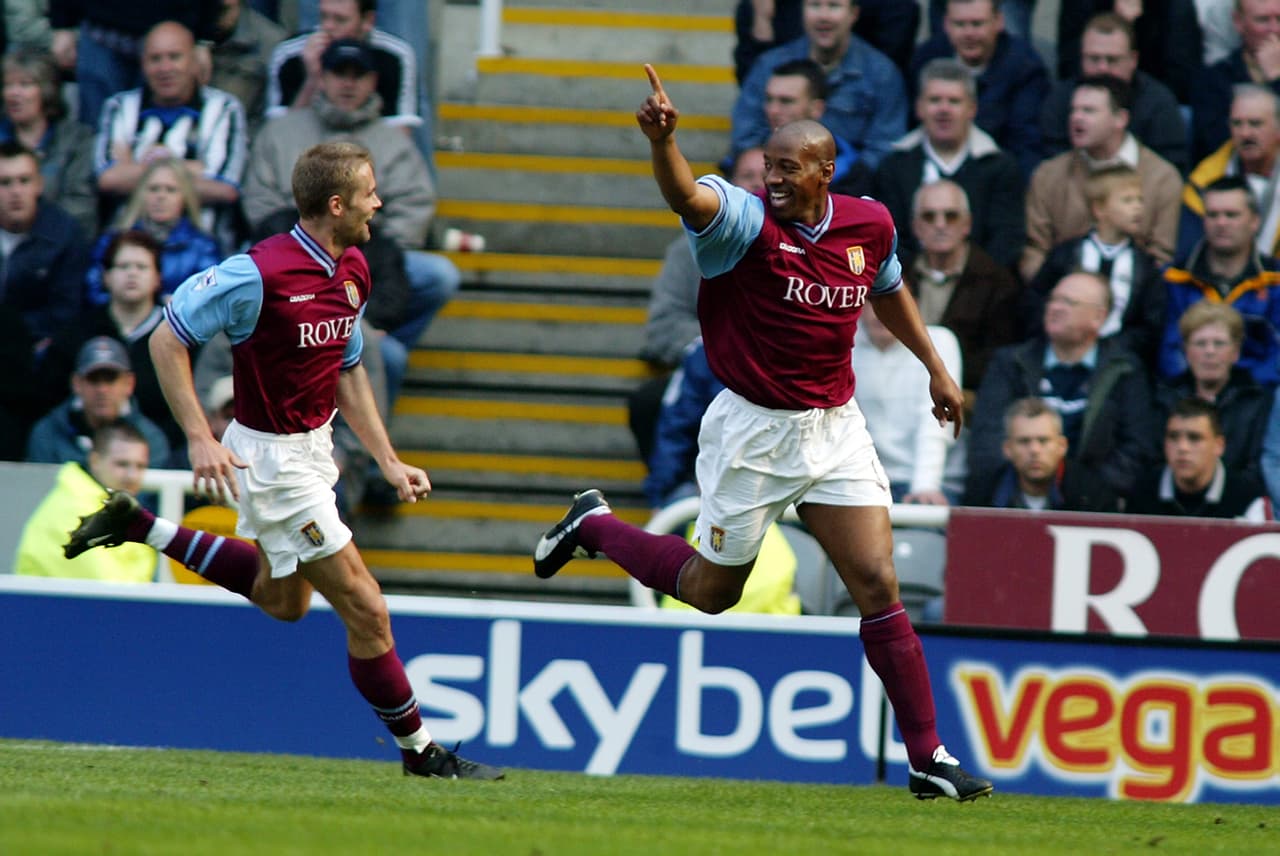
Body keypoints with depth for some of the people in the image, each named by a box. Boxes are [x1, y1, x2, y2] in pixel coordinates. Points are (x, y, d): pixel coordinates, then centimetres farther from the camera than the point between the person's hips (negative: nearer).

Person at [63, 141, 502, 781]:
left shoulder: (352, 271, 0)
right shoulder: (261, 273, -25)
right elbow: (167, 339, -19)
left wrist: (388, 461, 8)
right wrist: (200, 438, -25)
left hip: (312, 446, 9)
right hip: (272, 459, -9)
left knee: (282, 600, 29)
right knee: (365, 610, -4)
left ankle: (139, 528, 34)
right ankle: (419, 751, 9)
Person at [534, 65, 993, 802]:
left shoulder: (869, 224, -2)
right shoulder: (748, 221, -19)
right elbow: (689, 195, -42)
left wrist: (934, 365, 26)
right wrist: (663, 141, -62)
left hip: (836, 427, 4)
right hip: (753, 431, -4)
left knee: (878, 586, -4)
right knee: (711, 590, 11)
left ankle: (928, 757, 2)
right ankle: (593, 525, 37)